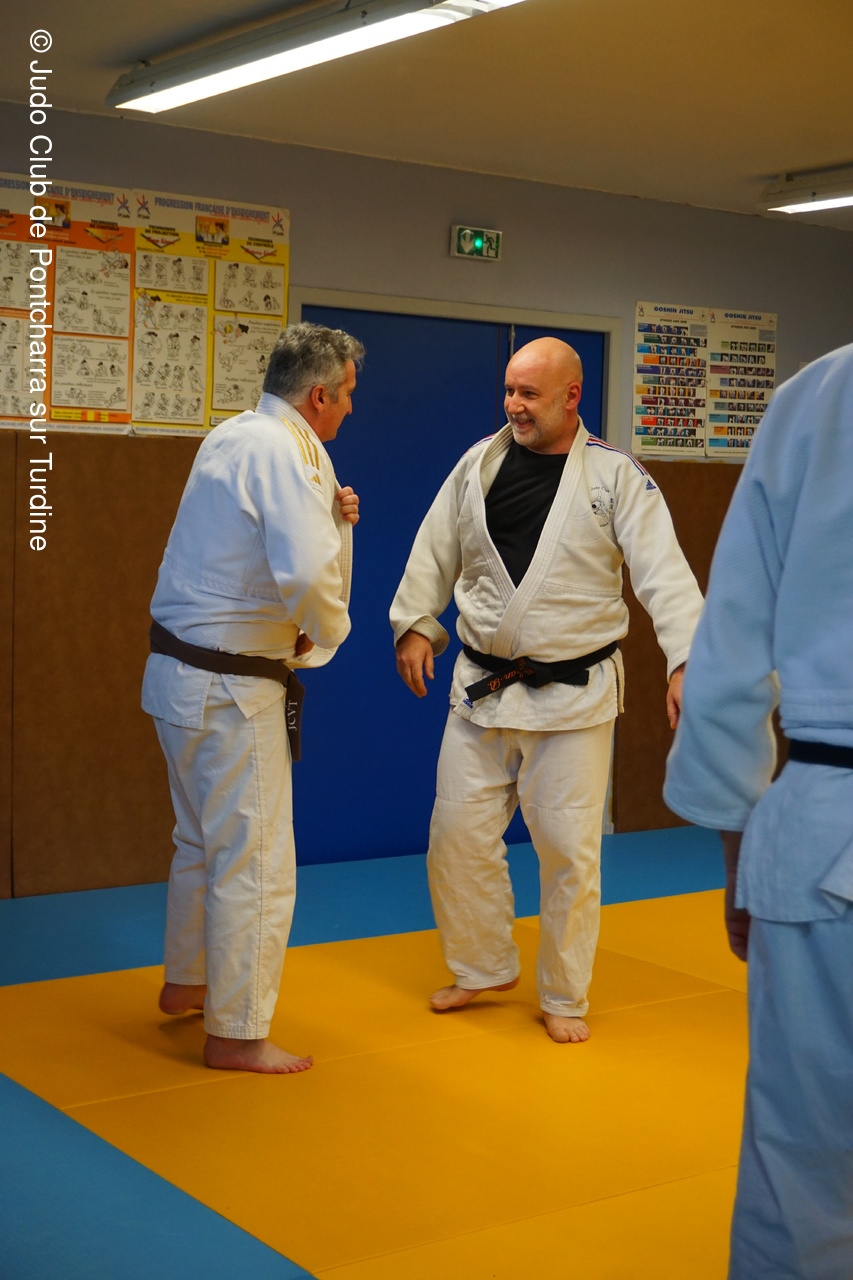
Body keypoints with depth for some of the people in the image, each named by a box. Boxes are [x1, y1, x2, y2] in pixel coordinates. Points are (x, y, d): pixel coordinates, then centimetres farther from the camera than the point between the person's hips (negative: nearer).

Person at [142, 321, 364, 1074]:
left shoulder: (234, 438, 11)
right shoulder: (283, 452, -19)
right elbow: (307, 574, -30)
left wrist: (330, 517, 2)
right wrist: (322, 635, -10)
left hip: (182, 672, 10)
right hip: (229, 687, -10)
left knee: (203, 841, 25)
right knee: (254, 860, 0)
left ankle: (186, 983, 42)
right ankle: (236, 1034, 11)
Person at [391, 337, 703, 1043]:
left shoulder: (616, 475, -6)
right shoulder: (480, 463, 4)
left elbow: (663, 571, -13)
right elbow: (436, 548, 11)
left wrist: (688, 659, -23)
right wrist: (416, 622, 0)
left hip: (573, 693, -3)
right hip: (482, 686, 4)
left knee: (569, 847, 3)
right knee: (459, 832, 8)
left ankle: (565, 997, 22)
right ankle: (485, 967, 31)